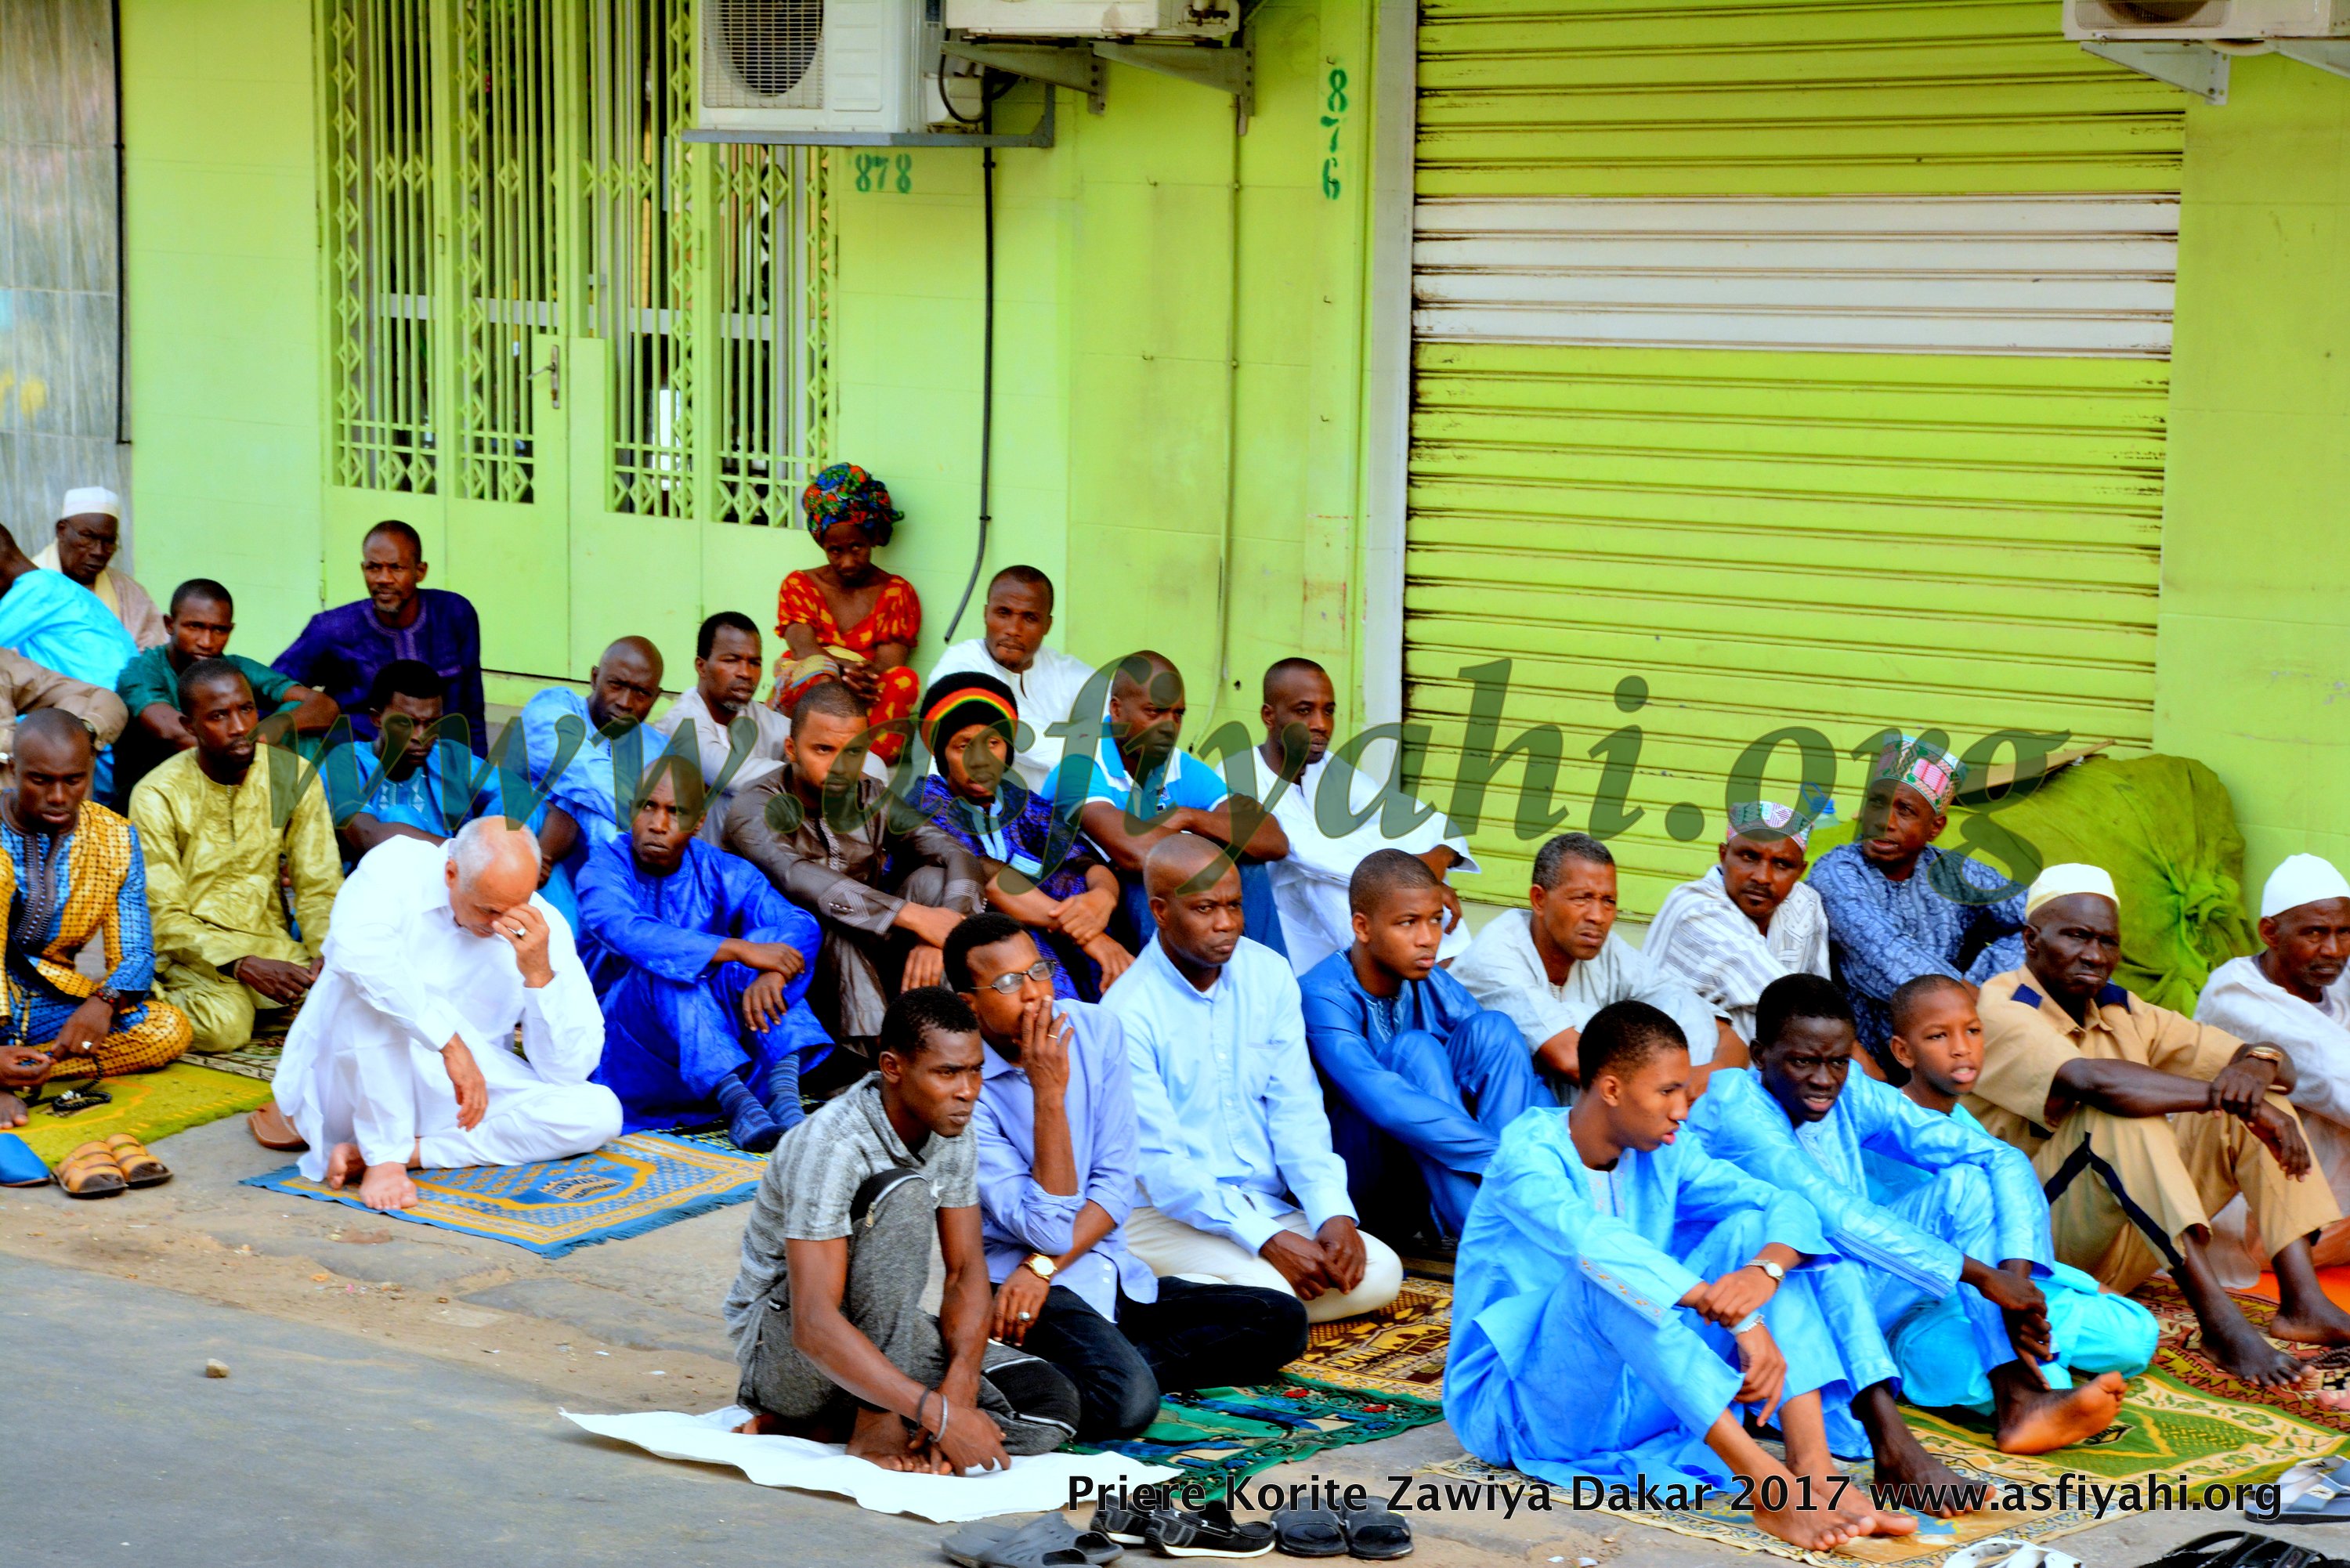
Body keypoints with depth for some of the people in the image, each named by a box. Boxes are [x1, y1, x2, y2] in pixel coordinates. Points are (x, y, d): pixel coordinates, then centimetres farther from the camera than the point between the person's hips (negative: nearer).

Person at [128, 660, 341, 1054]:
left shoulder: (292, 775, 0)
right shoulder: (157, 796, -10)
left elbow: (320, 887, 1)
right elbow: (164, 918, -13)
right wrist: (244, 965, -28)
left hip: (270, 942, 4)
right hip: (193, 949, -4)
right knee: (223, 1025, -35)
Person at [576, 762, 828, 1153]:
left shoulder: (722, 873, 1)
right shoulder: (604, 869, -10)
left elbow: (799, 924, -14)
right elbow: (630, 933, -31)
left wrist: (772, 972, -38)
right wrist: (740, 950, -39)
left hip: (716, 1041, 3)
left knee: (765, 936, -19)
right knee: (664, 970, -32)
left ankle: (784, 1095, -35)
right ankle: (735, 1103, -44)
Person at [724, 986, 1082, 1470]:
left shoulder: (954, 1131, -4)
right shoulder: (829, 1145, -28)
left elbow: (967, 1275, -4)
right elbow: (814, 1326, -35)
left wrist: (959, 1386, -24)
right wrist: (940, 1413, -40)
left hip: (881, 1329, 7)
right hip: (783, 1346, -7)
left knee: (1050, 1404, -15)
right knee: (904, 1194, -31)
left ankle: (820, 1425, -8)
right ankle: (876, 1429, -23)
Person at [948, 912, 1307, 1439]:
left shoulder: (1097, 1030, 1)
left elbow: (1116, 1187, 0)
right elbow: (1049, 1231, -19)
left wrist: (1043, 1267, -15)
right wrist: (1049, 1094, -24)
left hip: (1114, 1276, 7)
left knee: (1283, 1320, -5)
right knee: (1126, 1402, -34)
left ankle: (1111, 1364, -11)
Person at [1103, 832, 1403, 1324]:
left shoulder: (1269, 975, 6)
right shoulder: (1127, 1014, -13)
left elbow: (1297, 1112, 4)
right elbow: (1159, 1165, -17)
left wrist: (1333, 1216, -14)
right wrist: (1269, 1240, -25)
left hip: (1265, 1205, 7)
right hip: (1164, 1213, -7)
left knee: (1379, 1274, -16)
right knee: (1267, 1291, -33)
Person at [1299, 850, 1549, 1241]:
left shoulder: (1438, 989, 2)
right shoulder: (1322, 998, -19)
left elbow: (1523, 1082, -3)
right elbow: (1385, 1103, -34)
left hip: (1422, 1187, 6)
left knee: (1492, 1029, -13)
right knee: (1413, 1050, -28)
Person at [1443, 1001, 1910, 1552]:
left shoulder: (1662, 1155, 3)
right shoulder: (1528, 1156, -18)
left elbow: (1787, 1208, -7)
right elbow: (1596, 1244, -38)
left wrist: (1764, 1272, -31)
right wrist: (1739, 1321, -44)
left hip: (1632, 1398, 6)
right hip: (1514, 1407, -6)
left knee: (1751, 1228, -10)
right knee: (1610, 1278, -36)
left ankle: (1813, 1465, -27)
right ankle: (1768, 1484, -42)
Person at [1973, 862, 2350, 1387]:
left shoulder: (2123, 1013, 12)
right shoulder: (1998, 1009, -12)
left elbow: (2280, 1066, 8)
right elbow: (2094, 1080, -33)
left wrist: (2255, 1069, -17)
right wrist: (2226, 1096, -29)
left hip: (2130, 1245, 8)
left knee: (2257, 1103, -2)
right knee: (2123, 1114, -32)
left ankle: (2302, 1301, -17)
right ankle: (2220, 1324, -38)